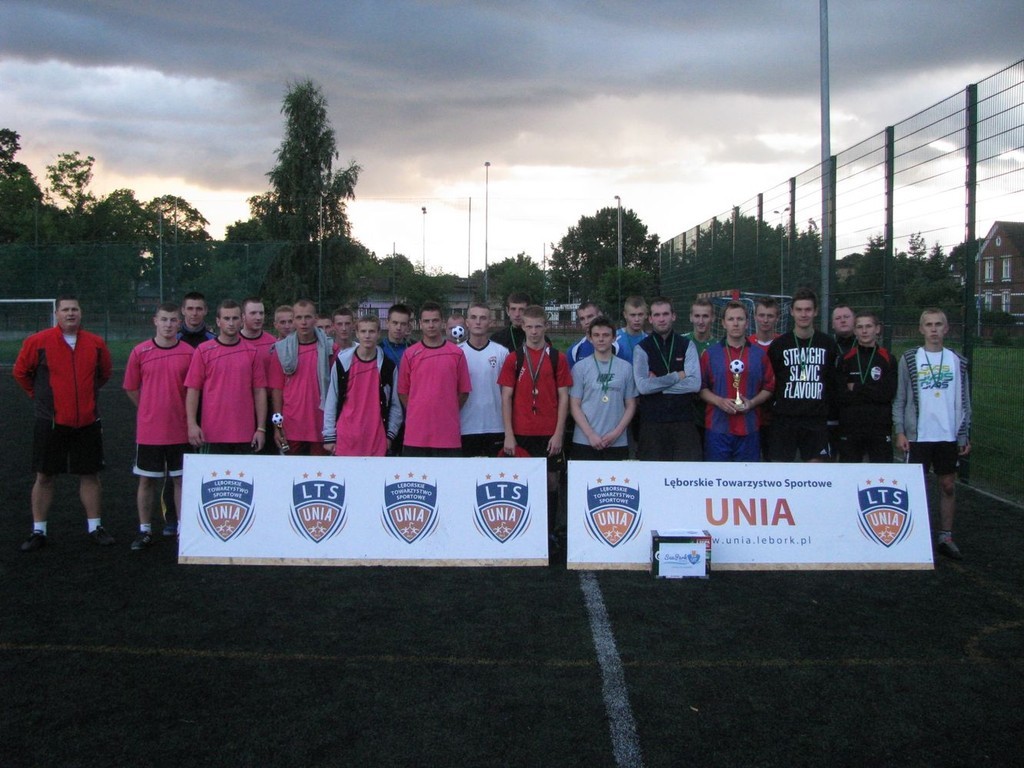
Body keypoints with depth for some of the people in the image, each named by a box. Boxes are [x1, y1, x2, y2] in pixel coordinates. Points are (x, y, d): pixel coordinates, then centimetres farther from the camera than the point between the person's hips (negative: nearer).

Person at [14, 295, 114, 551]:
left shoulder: (95, 343, 3)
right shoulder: (38, 342, -5)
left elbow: (104, 374, 19)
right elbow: (21, 372, 7)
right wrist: (40, 394, 11)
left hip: (87, 422, 2)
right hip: (50, 422, -2)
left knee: (90, 475, 7)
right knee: (44, 476, 5)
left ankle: (95, 527, 17)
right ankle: (38, 532, 14)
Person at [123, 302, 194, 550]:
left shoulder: (189, 353, -2)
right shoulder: (140, 352, -1)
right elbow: (131, 389, 8)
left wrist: (187, 417, 1)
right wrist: (150, 412, 7)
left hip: (180, 430, 0)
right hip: (148, 430, 0)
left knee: (180, 480, 7)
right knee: (146, 481, 8)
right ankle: (145, 531, 19)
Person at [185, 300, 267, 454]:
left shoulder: (252, 352, 6)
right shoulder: (203, 351, 2)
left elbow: (259, 391, 5)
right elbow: (193, 390, 1)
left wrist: (261, 428, 0)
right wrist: (192, 424, -8)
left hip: (245, 435, 1)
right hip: (212, 434, -1)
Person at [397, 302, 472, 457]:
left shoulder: (457, 354, 3)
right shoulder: (409, 354, 4)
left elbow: (463, 391, 7)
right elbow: (402, 391, 8)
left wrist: (447, 413, 6)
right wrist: (417, 413, 5)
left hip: (448, 433, 0)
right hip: (416, 433, 0)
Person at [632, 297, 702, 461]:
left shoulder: (687, 345, 6)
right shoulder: (642, 348, 2)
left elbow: (695, 384, -6)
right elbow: (642, 386, -11)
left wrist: (657, 384, -8)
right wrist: (677, 376, -7)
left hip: (684, 421, 1)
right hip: (652, 423, -1)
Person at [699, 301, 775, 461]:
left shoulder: (759, 354, 8)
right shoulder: (710, 353, 5)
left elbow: (769, 387, 10)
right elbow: (701, 387, 5)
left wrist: (752, 402, -7)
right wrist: (719, 401, -12)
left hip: (749, 430, 1)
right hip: (717, 428, -1)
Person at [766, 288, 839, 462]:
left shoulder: (828, 344, 6)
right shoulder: (779, 345, 2)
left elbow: (834, 381, 10)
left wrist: (826, 405, 4)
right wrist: (777, 402, -1)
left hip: (817, 420, 1)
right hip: (784, 420, -1)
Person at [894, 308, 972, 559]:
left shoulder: (957, 361, 7)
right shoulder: (909, 359, 1)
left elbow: (964, 401, 10)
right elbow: (899, 399, 0)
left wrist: (965, 435, 6)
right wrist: (900, 431, -6)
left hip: (949, 436, 2)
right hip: (918, 435, -2)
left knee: (948, 486, 7)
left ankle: (946, 537, 18)